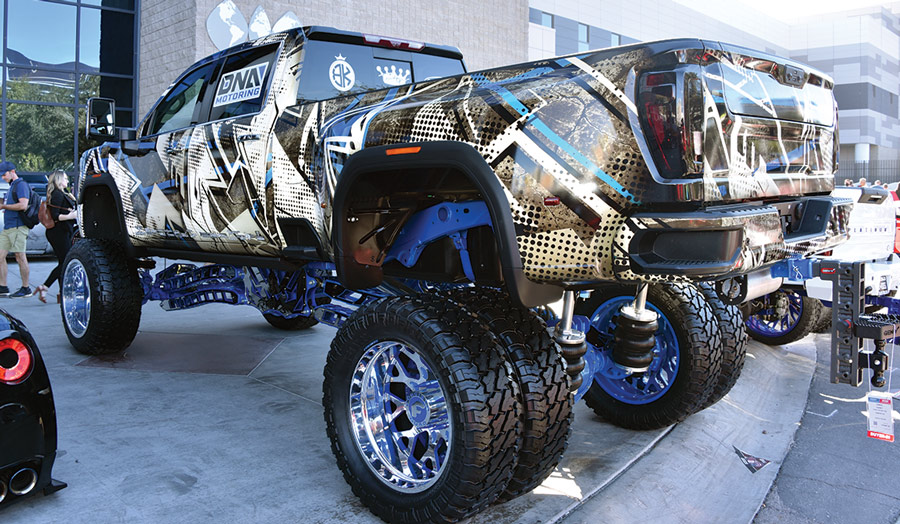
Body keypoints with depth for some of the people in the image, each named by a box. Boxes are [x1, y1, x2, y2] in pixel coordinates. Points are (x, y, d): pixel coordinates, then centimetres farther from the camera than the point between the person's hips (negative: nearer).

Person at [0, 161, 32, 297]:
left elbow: (23, 205, -20)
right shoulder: (11, 186, 21)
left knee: (20, 257, -6)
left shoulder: (21, 184, -8)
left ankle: (26, 289, 1)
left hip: (17, 227, -10)